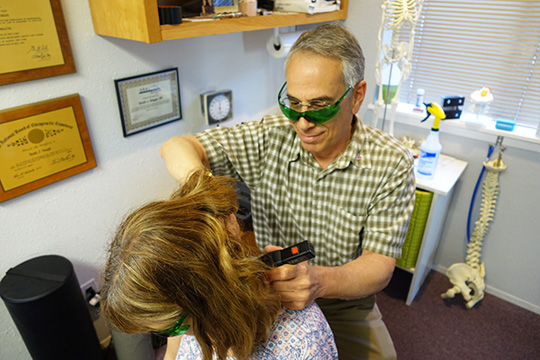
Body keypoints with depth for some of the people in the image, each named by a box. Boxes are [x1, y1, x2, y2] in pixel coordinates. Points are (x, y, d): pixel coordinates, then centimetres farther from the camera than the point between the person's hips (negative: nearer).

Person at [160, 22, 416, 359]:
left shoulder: (392, 164, -16)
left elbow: (380, 268, -19)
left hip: (345, 308, 1)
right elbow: (176, 147, -13)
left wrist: (320, 281, -40)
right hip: (267, 294, 0)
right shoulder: (270, 137, -12)